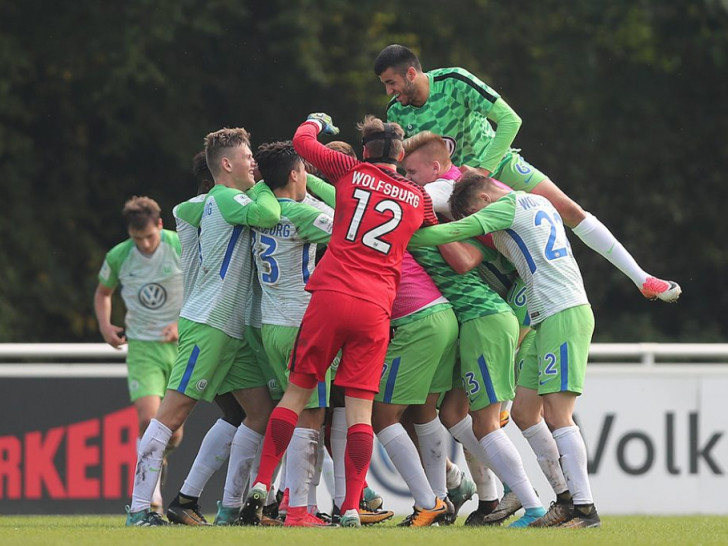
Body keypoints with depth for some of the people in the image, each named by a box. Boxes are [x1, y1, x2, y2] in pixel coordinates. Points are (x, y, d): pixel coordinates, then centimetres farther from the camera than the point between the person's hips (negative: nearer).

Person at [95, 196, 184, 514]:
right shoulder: (118, 258, -3)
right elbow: (103, 292, 17)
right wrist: (105, 326, 0)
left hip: (181, 345, 0)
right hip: (142, 347, 0)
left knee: (173, 431, 1)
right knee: (149, 419, -21)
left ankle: (159, 459, 35)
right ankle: (152, 485, -4)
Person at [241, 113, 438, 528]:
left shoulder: (352, 171, 8)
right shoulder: (419, 198, 13)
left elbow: (302, 142, 17)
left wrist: (317, 122, 36)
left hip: (331, 297, -1)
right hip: (376, 309, 1)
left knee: (297, 392, 9)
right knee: (360, 408, 1)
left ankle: (262, 483, 4)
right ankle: (352, 508, -7)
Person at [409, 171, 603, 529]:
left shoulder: (509, 206, -6)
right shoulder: (540, 204, 20)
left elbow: (452, 233, -10)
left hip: (564, 315, -10)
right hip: (546, 318, 10)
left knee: (556, 415, -12)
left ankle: (585, 509, -14)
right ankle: (568, 499, 7)